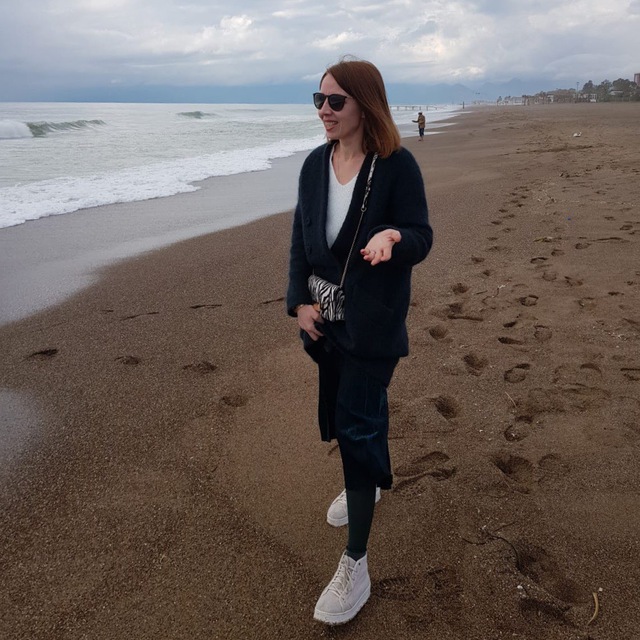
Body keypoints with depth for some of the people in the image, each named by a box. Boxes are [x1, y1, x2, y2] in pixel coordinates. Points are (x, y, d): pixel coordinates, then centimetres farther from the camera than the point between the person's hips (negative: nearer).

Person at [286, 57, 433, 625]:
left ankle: (355, 566, 5)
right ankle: (364, 483, 50)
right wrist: (300, 300, -3)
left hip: (373, 321, -6)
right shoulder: (315, 164, 4)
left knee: (358, 424, -6)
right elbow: (300, 238, 7)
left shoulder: (397, 165, -12)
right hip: (326, 315, 6)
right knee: (340, 411, 19)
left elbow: (421, 237, -11)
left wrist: (392, 236, -34)